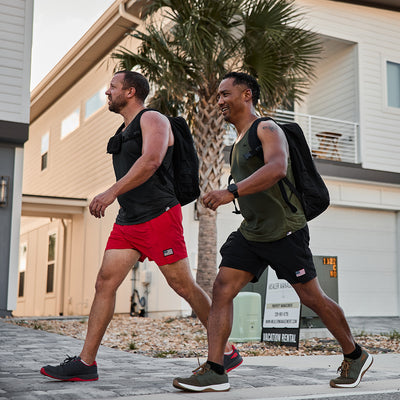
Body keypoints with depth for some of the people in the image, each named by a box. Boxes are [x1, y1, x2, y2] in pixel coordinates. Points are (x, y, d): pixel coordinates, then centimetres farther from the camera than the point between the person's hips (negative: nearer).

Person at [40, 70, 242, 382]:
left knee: (184, 286, -5)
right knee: (105, 283, -1)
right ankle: (86, 362, 3)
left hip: (159, 216, -8)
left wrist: (112, 192, -30)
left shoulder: (152, 119, -5)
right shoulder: (123, 131, 22)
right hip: (128, 219, 8)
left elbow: (151, 160, -23)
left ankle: (227, 352, 8)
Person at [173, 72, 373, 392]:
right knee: (221, 290, -7)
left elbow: (277, 168, -33)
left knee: (312, 297, 2)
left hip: (285, 232, -8)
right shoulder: (238, 143, 15)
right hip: (250, 233, 8)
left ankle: (356, 356, 23)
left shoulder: (267, 129, -12)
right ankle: (214, 372, -6)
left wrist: (231, 192, -41)